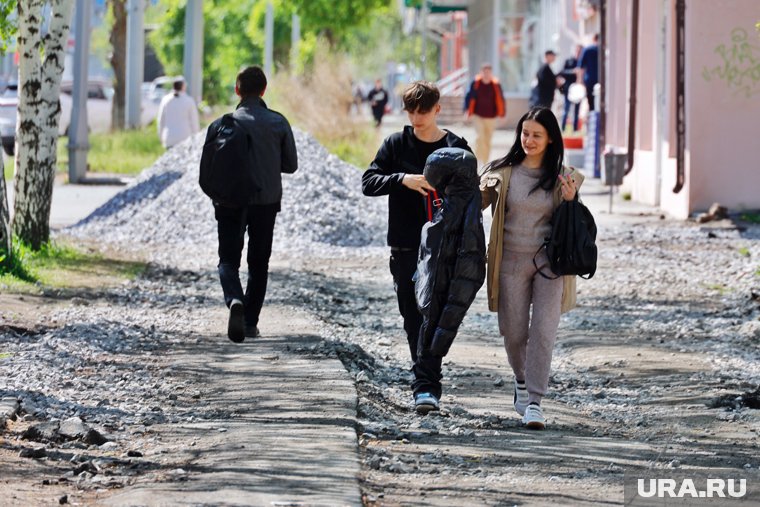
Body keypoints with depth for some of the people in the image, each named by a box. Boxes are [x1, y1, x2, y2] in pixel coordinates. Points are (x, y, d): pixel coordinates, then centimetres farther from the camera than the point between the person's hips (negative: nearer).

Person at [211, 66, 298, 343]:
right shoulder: (278, 123, -4)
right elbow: (291, 165, 3)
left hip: (231, 203, -1)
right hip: (267, 203, 1)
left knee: (229, 259, 5)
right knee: (258, 263, 13)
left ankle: (234, 300, -24)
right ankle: (251, 321, 11)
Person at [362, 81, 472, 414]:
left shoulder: (457, 148, 2)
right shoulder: (396, 145, 4)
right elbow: (368, 183, -4)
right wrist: (403, 179, -20)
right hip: (405, 248, 2)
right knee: (412, 319, 6)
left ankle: (424, 385, -13)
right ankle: (428, 382, 18)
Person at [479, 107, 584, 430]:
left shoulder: (562, 177, 2)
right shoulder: (501, 172, 0)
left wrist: (570, 200, -12)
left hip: (549, 263, -1)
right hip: (511, 262, 1)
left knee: (543, 332, -9)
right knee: (514, 332, 7)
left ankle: (534, 401, -7)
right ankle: (521, 380, 36)